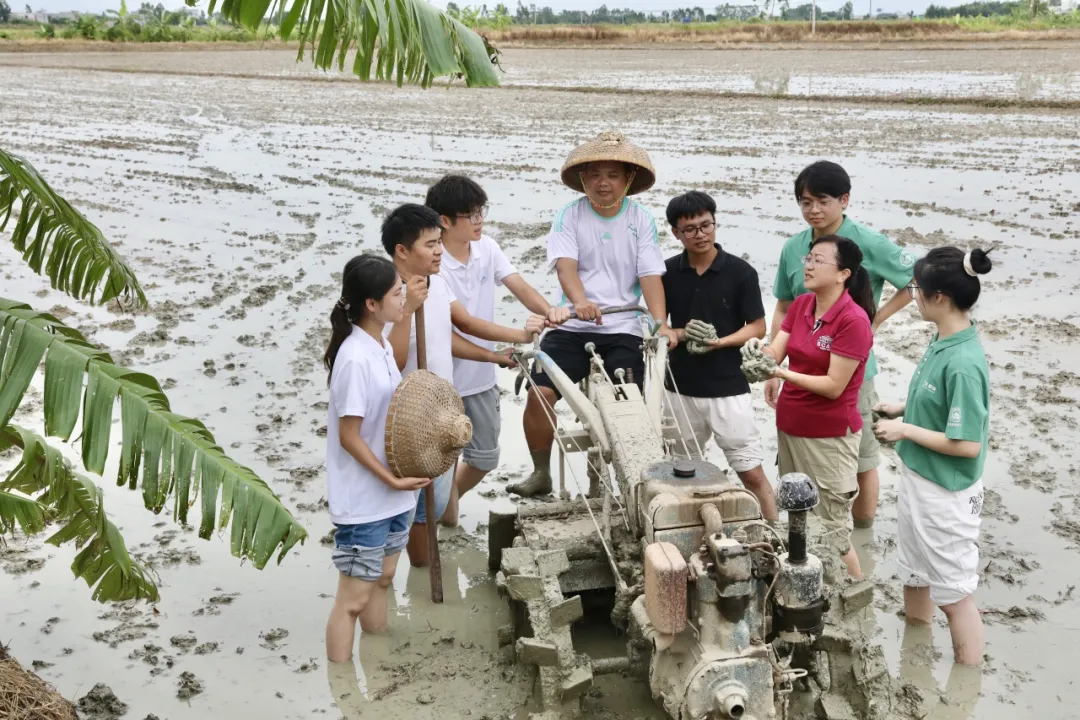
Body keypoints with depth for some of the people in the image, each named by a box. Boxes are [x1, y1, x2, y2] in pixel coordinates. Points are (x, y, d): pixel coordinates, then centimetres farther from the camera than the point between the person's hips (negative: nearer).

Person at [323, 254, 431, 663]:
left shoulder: (381, 344, 3)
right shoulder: (355, 359, -24)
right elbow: (349, 437, -21)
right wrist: (392, 480, -17)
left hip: (392, 493, 9)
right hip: (363, 501, -9)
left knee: (381, 580, 22)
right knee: (353, 598, 1)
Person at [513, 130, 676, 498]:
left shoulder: (641, 219, 4)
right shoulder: (569, 216, 1)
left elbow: (650, 275, -3)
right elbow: (566, 264, -14)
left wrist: (661, 323, -18)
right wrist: (580, 301, -34)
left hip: (622, 331, 0)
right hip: (572, 328, 0)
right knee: (539, 393, -15)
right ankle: (541, 474, 5)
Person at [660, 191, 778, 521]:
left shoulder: (740, 272, -7)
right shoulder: (667, 272, 1)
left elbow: (757, 329, -3)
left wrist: (717, 342, -19)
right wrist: (683, 334, -14)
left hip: (728, 388, -3)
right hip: (680, 388, 3)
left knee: (752, 473, -2)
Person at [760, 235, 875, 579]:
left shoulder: (854, 320, -18)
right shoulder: (800, 305, 5)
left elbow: (833, 386, -19)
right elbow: (775, 352, -2)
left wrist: (782, 373, -26)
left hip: (829, 436, -7)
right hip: (789, 426, 7)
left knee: (831, 532, 0)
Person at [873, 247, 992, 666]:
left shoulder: (963, 363, -28)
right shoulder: (943, 341, -1)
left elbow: (968, 444, -25)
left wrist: (905, 430, -18)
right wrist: (904, 408, 3)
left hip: (946, 493, -9)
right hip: (918, 479, 9)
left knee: (953, 591, 8)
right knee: (914, 575, 25)